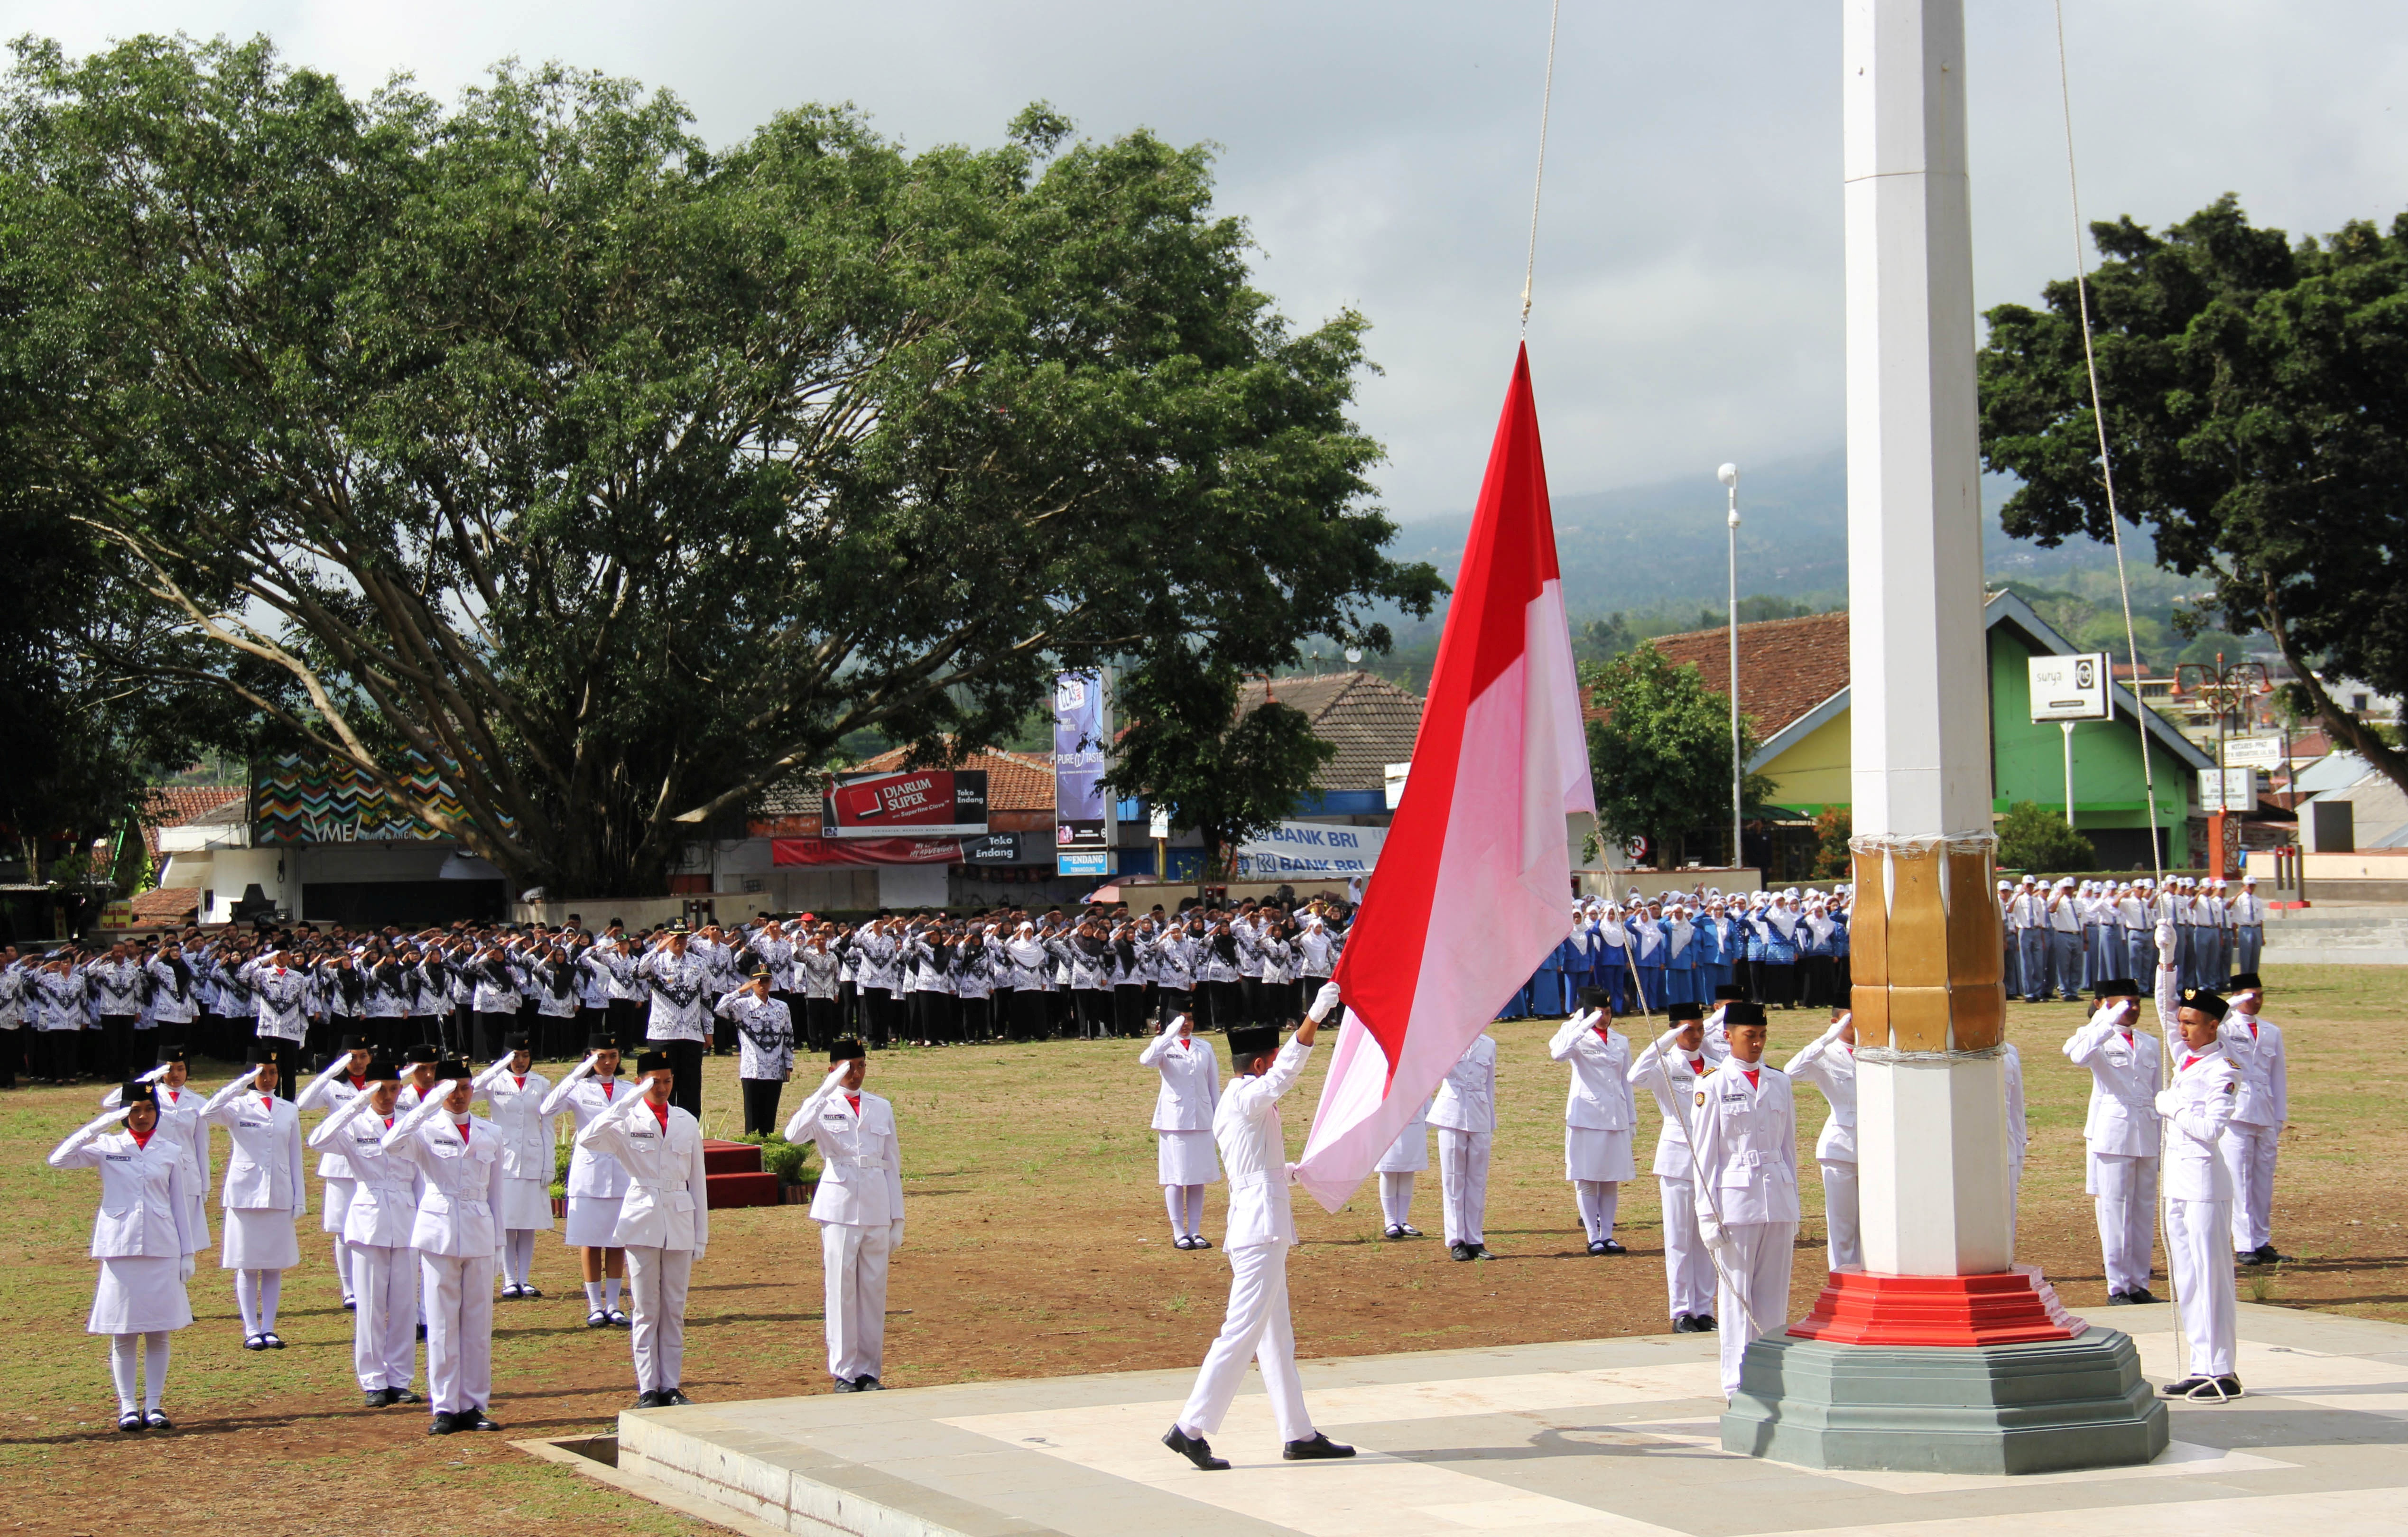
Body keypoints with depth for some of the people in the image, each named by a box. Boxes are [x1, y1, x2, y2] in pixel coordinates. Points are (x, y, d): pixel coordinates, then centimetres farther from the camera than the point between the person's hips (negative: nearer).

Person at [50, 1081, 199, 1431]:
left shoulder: (171, 1151, 7)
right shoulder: (107, 1147, 3)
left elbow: (179, 1204, 10)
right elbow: (58, 1159, -10)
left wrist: (188, 1253, 7)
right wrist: (99, 1125, -14)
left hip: (162, 1248, 1)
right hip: (119, 1248, -1)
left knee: (158, 1332, 3)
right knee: (122, 1333, 1)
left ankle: (154, 1406, 9)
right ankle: (128, 1408, 6)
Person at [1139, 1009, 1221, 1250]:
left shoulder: (1205, 1048, 11)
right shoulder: (1165, 1046, 0)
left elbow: (1214, 1085, 14)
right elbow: (1146, 1060, -22)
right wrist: (1171, 1034, -23)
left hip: (1201, 1120, 4)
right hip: (1173, 1120, -3)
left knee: (1198, 1178, 6)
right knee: (1175, 1178, 0)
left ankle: (1195, 1232, 11)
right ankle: (1179, 1233, 5)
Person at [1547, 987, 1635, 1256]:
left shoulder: (1620, 1042, 13)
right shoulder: (1579, 1039, -2)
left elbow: (1626, 1082, 17)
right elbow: (1558, 1053, -26)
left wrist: (1631, 1119, 13)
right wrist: (1586, 1025, -26)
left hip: (1616, 1116, 4)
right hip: (1586, 1116, -4)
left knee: (1612, 1179, 6)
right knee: (1587, 1179, -1)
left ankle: (1607, 1235, 11)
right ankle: (1594, 1238, 3)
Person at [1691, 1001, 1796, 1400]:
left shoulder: (1779, 1082, 10)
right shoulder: (1715, 1086, -1)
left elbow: (1789, 1146, 14)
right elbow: (1705, 1154, -1)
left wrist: (1794, 1204, 12)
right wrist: (1708, 1214, -6)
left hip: (1778, 1201, 4)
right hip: (1736, 1201, -4)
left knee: (1774, 1295, 5)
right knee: (1737, 1296, -1)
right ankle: (1738, 1383, 4)